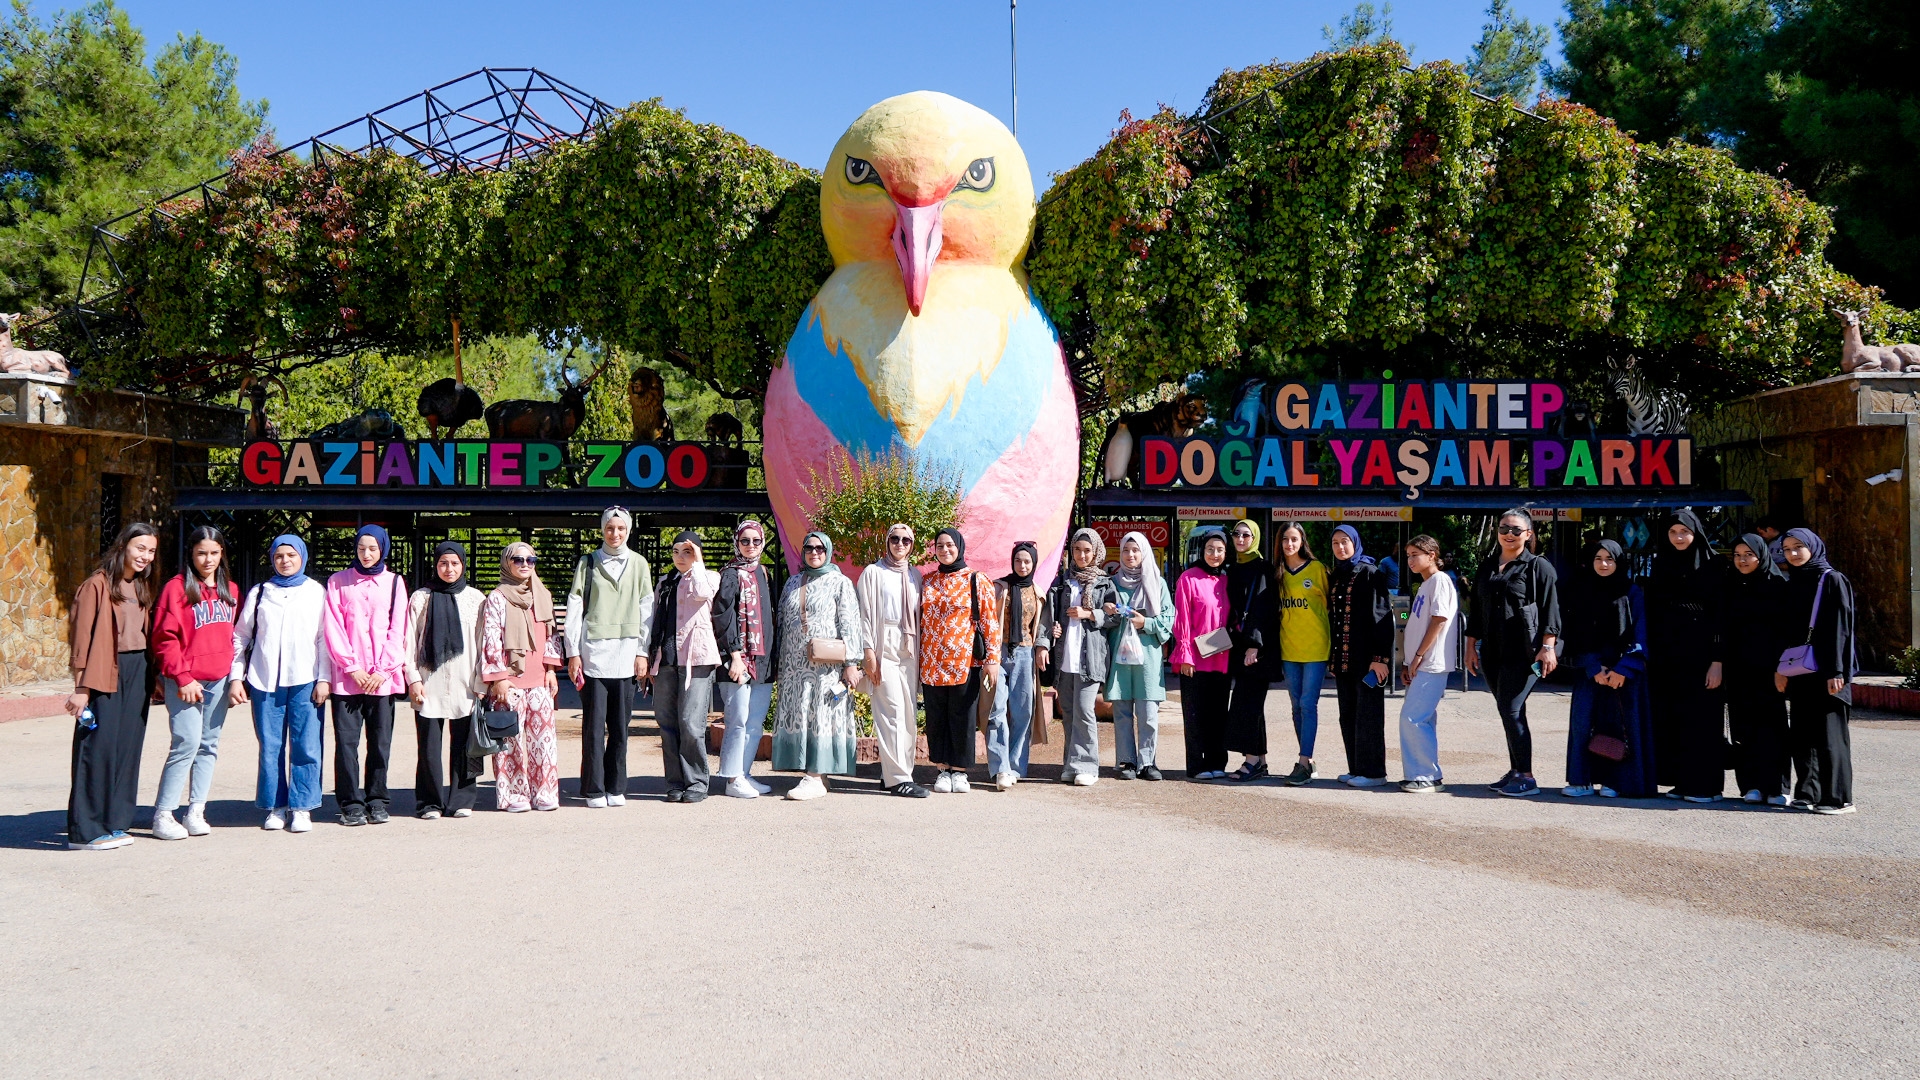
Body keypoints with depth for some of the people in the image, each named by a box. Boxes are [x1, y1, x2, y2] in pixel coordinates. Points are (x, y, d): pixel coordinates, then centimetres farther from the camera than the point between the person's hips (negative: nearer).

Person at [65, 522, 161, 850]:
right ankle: (85, 831, 0)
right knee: (98, 749, -5)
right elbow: (84, 637, -11)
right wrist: (82, 688, -16)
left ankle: (113, 823, 15)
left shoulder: (143, 586, 14)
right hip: (106, 675, -7)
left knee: (127, 748, 8)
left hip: (137, 672, 7)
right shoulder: (98, 584, -8)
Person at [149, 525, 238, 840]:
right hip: (185, 682, -6)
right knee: (187, 743, -11)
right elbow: (164, 638, -8)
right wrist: (182, 677, -13)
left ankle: (195, 811, 12)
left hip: (218, 680, 6)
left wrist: (234, 675, 8)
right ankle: (162, 815, -3)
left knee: (209, 745, 6)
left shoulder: (230, 591, 13)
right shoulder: (177, 588, -4)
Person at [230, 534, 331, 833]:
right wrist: (236, 677, 5)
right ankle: (275, 807, 11)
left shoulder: (316, 592, 10)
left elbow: (324, 637, 5)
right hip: (265, 681, 2)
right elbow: (241, 636, 14)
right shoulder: (259, 592, 15)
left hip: (305, 681, -2)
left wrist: (324, 678, -4)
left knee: (306, 746, -6)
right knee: (270, 747, 3)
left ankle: (301, 808, 0)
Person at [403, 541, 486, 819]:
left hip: (465, 686, 1)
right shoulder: (421, 598, 8)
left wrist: (481, 683, 1)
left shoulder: (475, 599, 9)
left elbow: (483, 642, 7)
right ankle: (430, 803, 9)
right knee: (428, 746, 0)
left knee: (464, 746, 1)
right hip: (430, 685, 0)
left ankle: (462, 801, 11)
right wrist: (413, 679, -4)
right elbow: (410, 640, 5)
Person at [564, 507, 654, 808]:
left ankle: (616, 787, 12)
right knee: (594, 723, -2)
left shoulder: (639, 564, 10)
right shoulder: (588, 563, 7)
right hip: (593, 651, -1)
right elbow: (574, 608, 5)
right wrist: (573, 652, -1)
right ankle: (594, 789, 4)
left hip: (625, 653, 1)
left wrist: (642, 652, 4)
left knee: (620, 723, 4)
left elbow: (647, 610, 10)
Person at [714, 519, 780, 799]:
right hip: (740, 658, -7)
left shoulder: (763, 574, 17)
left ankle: (744, 773, 16)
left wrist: (775, 657, 15)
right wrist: (735, 656, -17)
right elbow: (723, 616, -11)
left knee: (757, 721, 8)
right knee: (739, 719, -6)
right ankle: (733, 779, 1)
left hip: (764, 660, 7)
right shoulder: (731, 574, -4)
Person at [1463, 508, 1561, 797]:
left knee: (1511, 711, -11)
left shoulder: (1539, 567, -2)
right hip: (1492, 653, 6)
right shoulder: (1487, 568, 16)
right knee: (1508, 712, 10)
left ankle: (1526, 777, -5)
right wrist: (1471, 646, 15)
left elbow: (1550, 610, -7)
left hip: (1523, 653, -6)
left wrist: (1548, 647, -14)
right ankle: (1515, 772, 16)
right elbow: (1476, 611, 19)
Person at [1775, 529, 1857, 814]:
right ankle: (1809, 792, 13)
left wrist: (1836, 671, -16)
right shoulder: (1791, 585, 15)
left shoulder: (1833, 581, -5)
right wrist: (1780, 668, 10)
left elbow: (1840, 628, -10)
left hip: (1826, 670, -7)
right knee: (1800, 735, 7)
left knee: (1829, 734, -6)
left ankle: (1838, 798, -2)